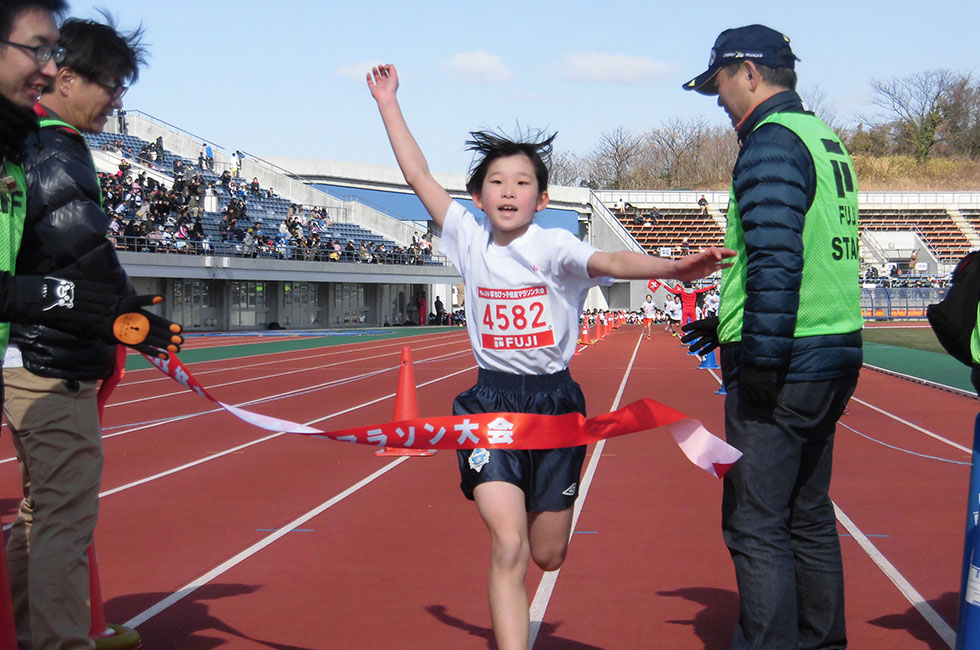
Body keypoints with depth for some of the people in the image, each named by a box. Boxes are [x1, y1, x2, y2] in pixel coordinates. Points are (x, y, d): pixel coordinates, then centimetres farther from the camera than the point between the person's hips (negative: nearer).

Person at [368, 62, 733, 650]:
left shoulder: (553, 246, -9)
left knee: (547, 556, 11)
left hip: (555, 399, -1)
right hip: (490, 401, 1)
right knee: (508, 546, -16)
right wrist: (389, 104, 7)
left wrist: (675, 267, -46)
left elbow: (610, 262, -28)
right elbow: (419, 174, 5)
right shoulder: (470, 240, 0)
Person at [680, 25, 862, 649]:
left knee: (756, 526, -5)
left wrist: (762, 357, -21)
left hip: (784, 364, -10)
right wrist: (731, 324, 27)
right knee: (808, 516, 18)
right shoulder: (826, 140, 18)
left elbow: (776, 258, -23)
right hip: (835, 358, 10)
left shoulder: (772, 141, -12)